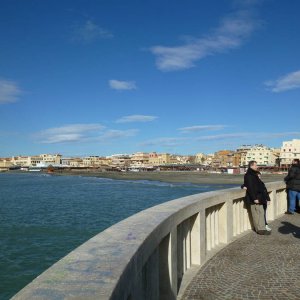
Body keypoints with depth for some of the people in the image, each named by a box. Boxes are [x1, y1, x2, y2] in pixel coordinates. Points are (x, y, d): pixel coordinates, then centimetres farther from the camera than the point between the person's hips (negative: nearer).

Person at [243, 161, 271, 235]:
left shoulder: (254, 174, 18)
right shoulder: (249, 176, -16)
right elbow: (250, 188, -22)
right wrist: (255, 198, -24)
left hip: (258, 197, 11)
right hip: (255, 198, -11)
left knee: (261, 212, 15)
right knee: (258, 213, -5)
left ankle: (261, 228, 23)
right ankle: (261, 229, 0)